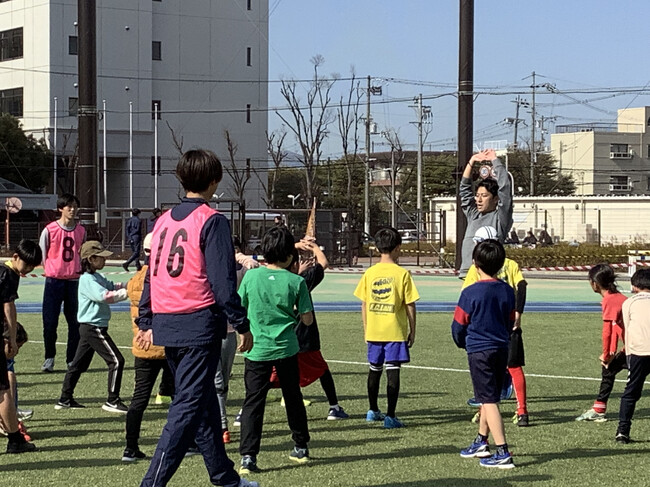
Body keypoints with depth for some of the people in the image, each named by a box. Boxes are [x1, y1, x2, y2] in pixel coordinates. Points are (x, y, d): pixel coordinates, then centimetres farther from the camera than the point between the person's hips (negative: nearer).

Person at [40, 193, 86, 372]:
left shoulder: (81, 231, 5)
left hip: (74, 281, 3)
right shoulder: (50, 229, -5)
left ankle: (72, 359, 11)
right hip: (54, 280, -3)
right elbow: (42, 254, 3)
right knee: (50, 322, -2)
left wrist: (78, 269, 8)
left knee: (75, 322, 2)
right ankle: (49, 358, 14)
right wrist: (53, 269, 3)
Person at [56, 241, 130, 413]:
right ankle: (112, 401, -4)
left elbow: (111, 286, 11)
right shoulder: (87, 280, -17)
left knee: (79, 363, 14)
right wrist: (127, 293, -25)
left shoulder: (97, 277, 15)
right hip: (93, 327, -11)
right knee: (116, 360, -8)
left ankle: (65, 399, 20)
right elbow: (105, 296, -27)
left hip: (88, 328, 11)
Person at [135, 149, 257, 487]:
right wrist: (242, 325, -6)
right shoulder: (211, 221, -9)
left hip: (165, 324, 7)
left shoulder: (163, 220, 12)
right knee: (189, 406, -6)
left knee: (203, 401, 18)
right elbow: (223, 280, -12)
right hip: (200, 323, -7)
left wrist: (147, 323, 22)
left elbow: (151, 275, 16)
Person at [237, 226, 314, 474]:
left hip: (257, 349, -1)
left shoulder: (251, 276, -6)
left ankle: (248, 457, -12)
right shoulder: (296, 281, -7)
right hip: (286, 349, 1)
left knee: (253, 402, -1)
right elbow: (307, 319, -3)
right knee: (293, 397, 18)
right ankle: (301, 447, 31)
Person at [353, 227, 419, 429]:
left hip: (373, 331, 4)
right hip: (395, 332, -4)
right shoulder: (402, 274, -10)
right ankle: (390, 417, -5)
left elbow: (364, 304, 5)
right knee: (393, 371, -2)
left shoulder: (369, 273, 0)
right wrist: (412, 331, 3)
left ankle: (373, 411, 31)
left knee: (374, 370, 18)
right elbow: (410, 306, -8)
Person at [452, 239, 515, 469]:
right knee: (489, 397, 21)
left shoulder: (471, 293, -14)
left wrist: (463, 343, 15)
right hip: (502, 350, 7)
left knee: (489, 400, -6)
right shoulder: (508, 291, 3)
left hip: (479, 351, -7)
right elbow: (510, 323, 13)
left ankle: (503, 453, -11)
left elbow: (458, 325, -5)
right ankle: (481, 442, 34)